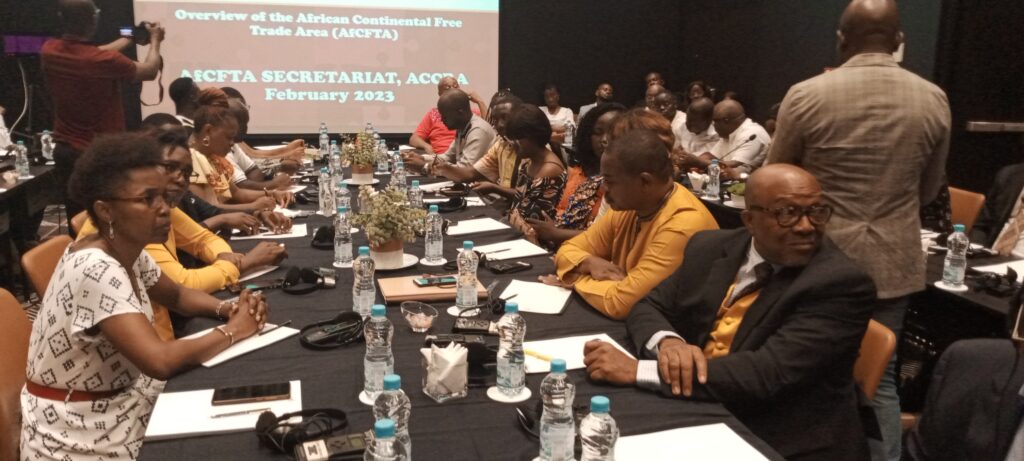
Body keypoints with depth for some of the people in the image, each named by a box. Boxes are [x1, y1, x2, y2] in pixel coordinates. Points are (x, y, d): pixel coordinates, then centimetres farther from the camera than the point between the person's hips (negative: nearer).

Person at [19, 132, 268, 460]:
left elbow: (177, 296, 15)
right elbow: (159, 360, -36)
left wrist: (227, 308, -4)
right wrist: (233, 330, -21)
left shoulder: (130, 252, -2)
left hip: (121, 398, 7)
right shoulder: (94, 270, -27)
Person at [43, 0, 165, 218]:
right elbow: (149, 71, -4)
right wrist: (155, 41, 15)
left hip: (64, 151, 6)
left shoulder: (49, 51, -4)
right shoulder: (105, 62, -23)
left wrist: (130, 39, 26)